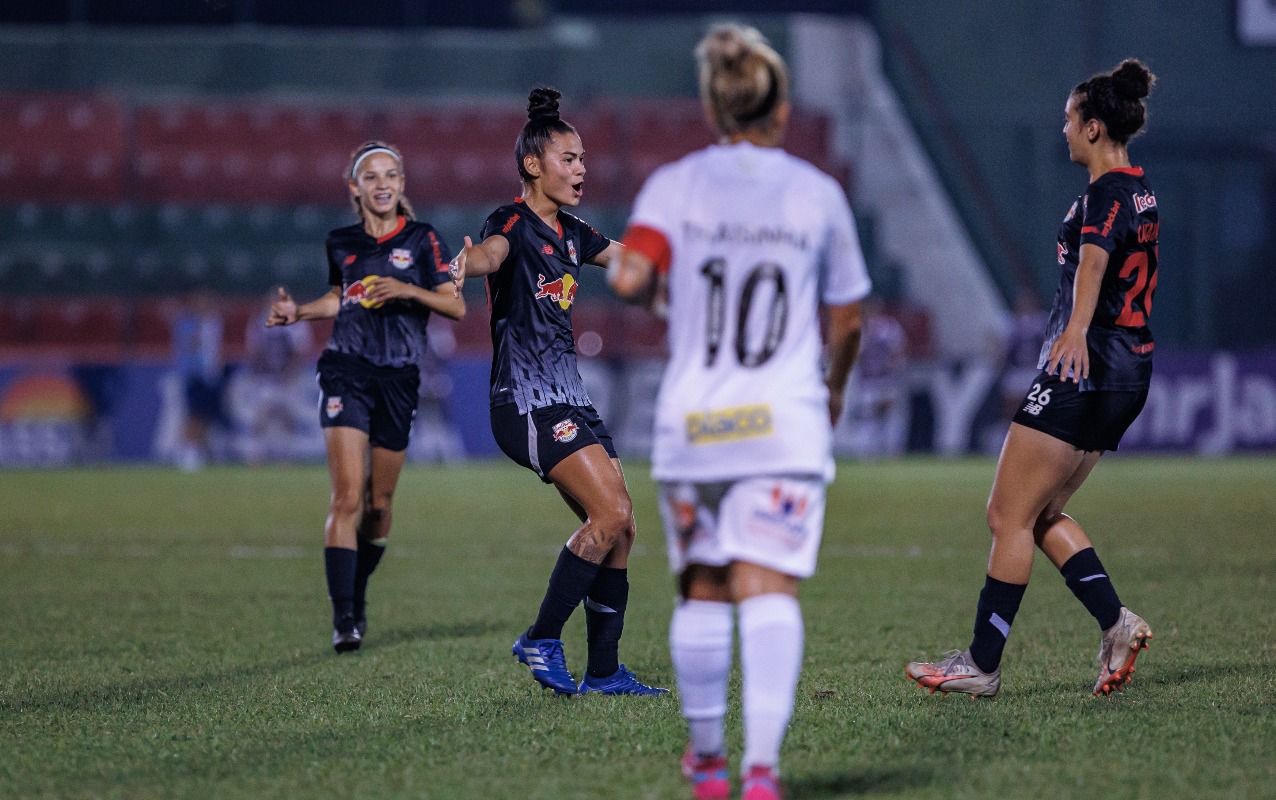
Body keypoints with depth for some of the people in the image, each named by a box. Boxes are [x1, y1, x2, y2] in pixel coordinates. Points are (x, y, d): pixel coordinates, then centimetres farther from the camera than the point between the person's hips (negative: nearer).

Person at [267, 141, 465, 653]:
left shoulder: (421, 239, 2)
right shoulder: (341, 244, 9)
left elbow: (456, 306, -2)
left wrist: (409, 291, -16)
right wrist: (298, 313, 11)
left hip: (398, 379, 0)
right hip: (348, 370, 0)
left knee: (379, 504, 8)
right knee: (348, 495, -15)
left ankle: (358, 595, 33)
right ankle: (343, 618, -17)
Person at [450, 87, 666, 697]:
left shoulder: (569, 233, 15)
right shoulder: (514, 224, -10)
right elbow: (491, 253, -34)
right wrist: (467, 263, -57)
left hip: (569, 398, 9)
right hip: (526, 401, -9)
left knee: (619, 528, 6)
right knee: (610, 514, -19)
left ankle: (604, 671, 13)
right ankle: (542, 640, -9)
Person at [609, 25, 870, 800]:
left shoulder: (675, 184, 2)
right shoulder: (819, 193, 5)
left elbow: (629, 278, -13)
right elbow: (847, 317, 13)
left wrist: (654, 287, 11)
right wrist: (834, 389, 32)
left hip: (692, 420, 1)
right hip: (786, 421, -1)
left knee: (702, 589, 14)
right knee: (770, 590, -8)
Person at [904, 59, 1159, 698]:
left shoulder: (1107, 193, -14)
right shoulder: (1138, 191, 16)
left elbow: (1093, 261, -35)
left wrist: (1076, 329, -52)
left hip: (1083, 369, -10)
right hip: (1126, 373, 10)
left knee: (1010, 515, -6)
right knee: (1040, 513, 14)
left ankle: (982, 665, -5)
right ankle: (1116, 623, 2)